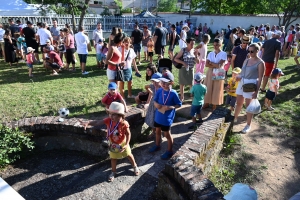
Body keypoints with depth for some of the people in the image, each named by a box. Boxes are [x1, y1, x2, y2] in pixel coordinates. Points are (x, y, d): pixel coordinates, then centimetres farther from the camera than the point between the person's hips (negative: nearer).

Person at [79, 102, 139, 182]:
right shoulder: (108, 120, -23)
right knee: (113, 158, 19)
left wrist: (126, 144, -26)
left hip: (122, 143, -3)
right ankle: (113, 172, 43)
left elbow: (128, 134, -20)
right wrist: (88, 123, -42)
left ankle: (135, 166, 46)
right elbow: (97, 123, -26)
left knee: (129, 155, 19)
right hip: (112, 144, 3)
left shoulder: (124, 123, -31)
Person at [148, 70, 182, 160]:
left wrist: (170, 107, -24)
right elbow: (155, 101, 5)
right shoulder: (159, 91, -6)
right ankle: (157, 145, 47)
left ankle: (170, 151, 30)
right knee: (157, 131, 23)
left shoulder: (173, 93, -19)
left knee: (167, 134, 10)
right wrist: (156, 104, -18)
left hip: (167, 118, -5)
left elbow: (179, 105, -10)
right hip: (158, 116, 5)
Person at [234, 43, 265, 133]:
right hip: (242, 83, 6)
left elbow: (260, 78, -12)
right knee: (238, 103, 16)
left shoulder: (260, 63, -9)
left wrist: (256, 91, -17)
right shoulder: (246, 60, 10)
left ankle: (248, 125, 17)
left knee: (248, 105, 2)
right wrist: (239, 77, -6)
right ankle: (235, 118, 35)